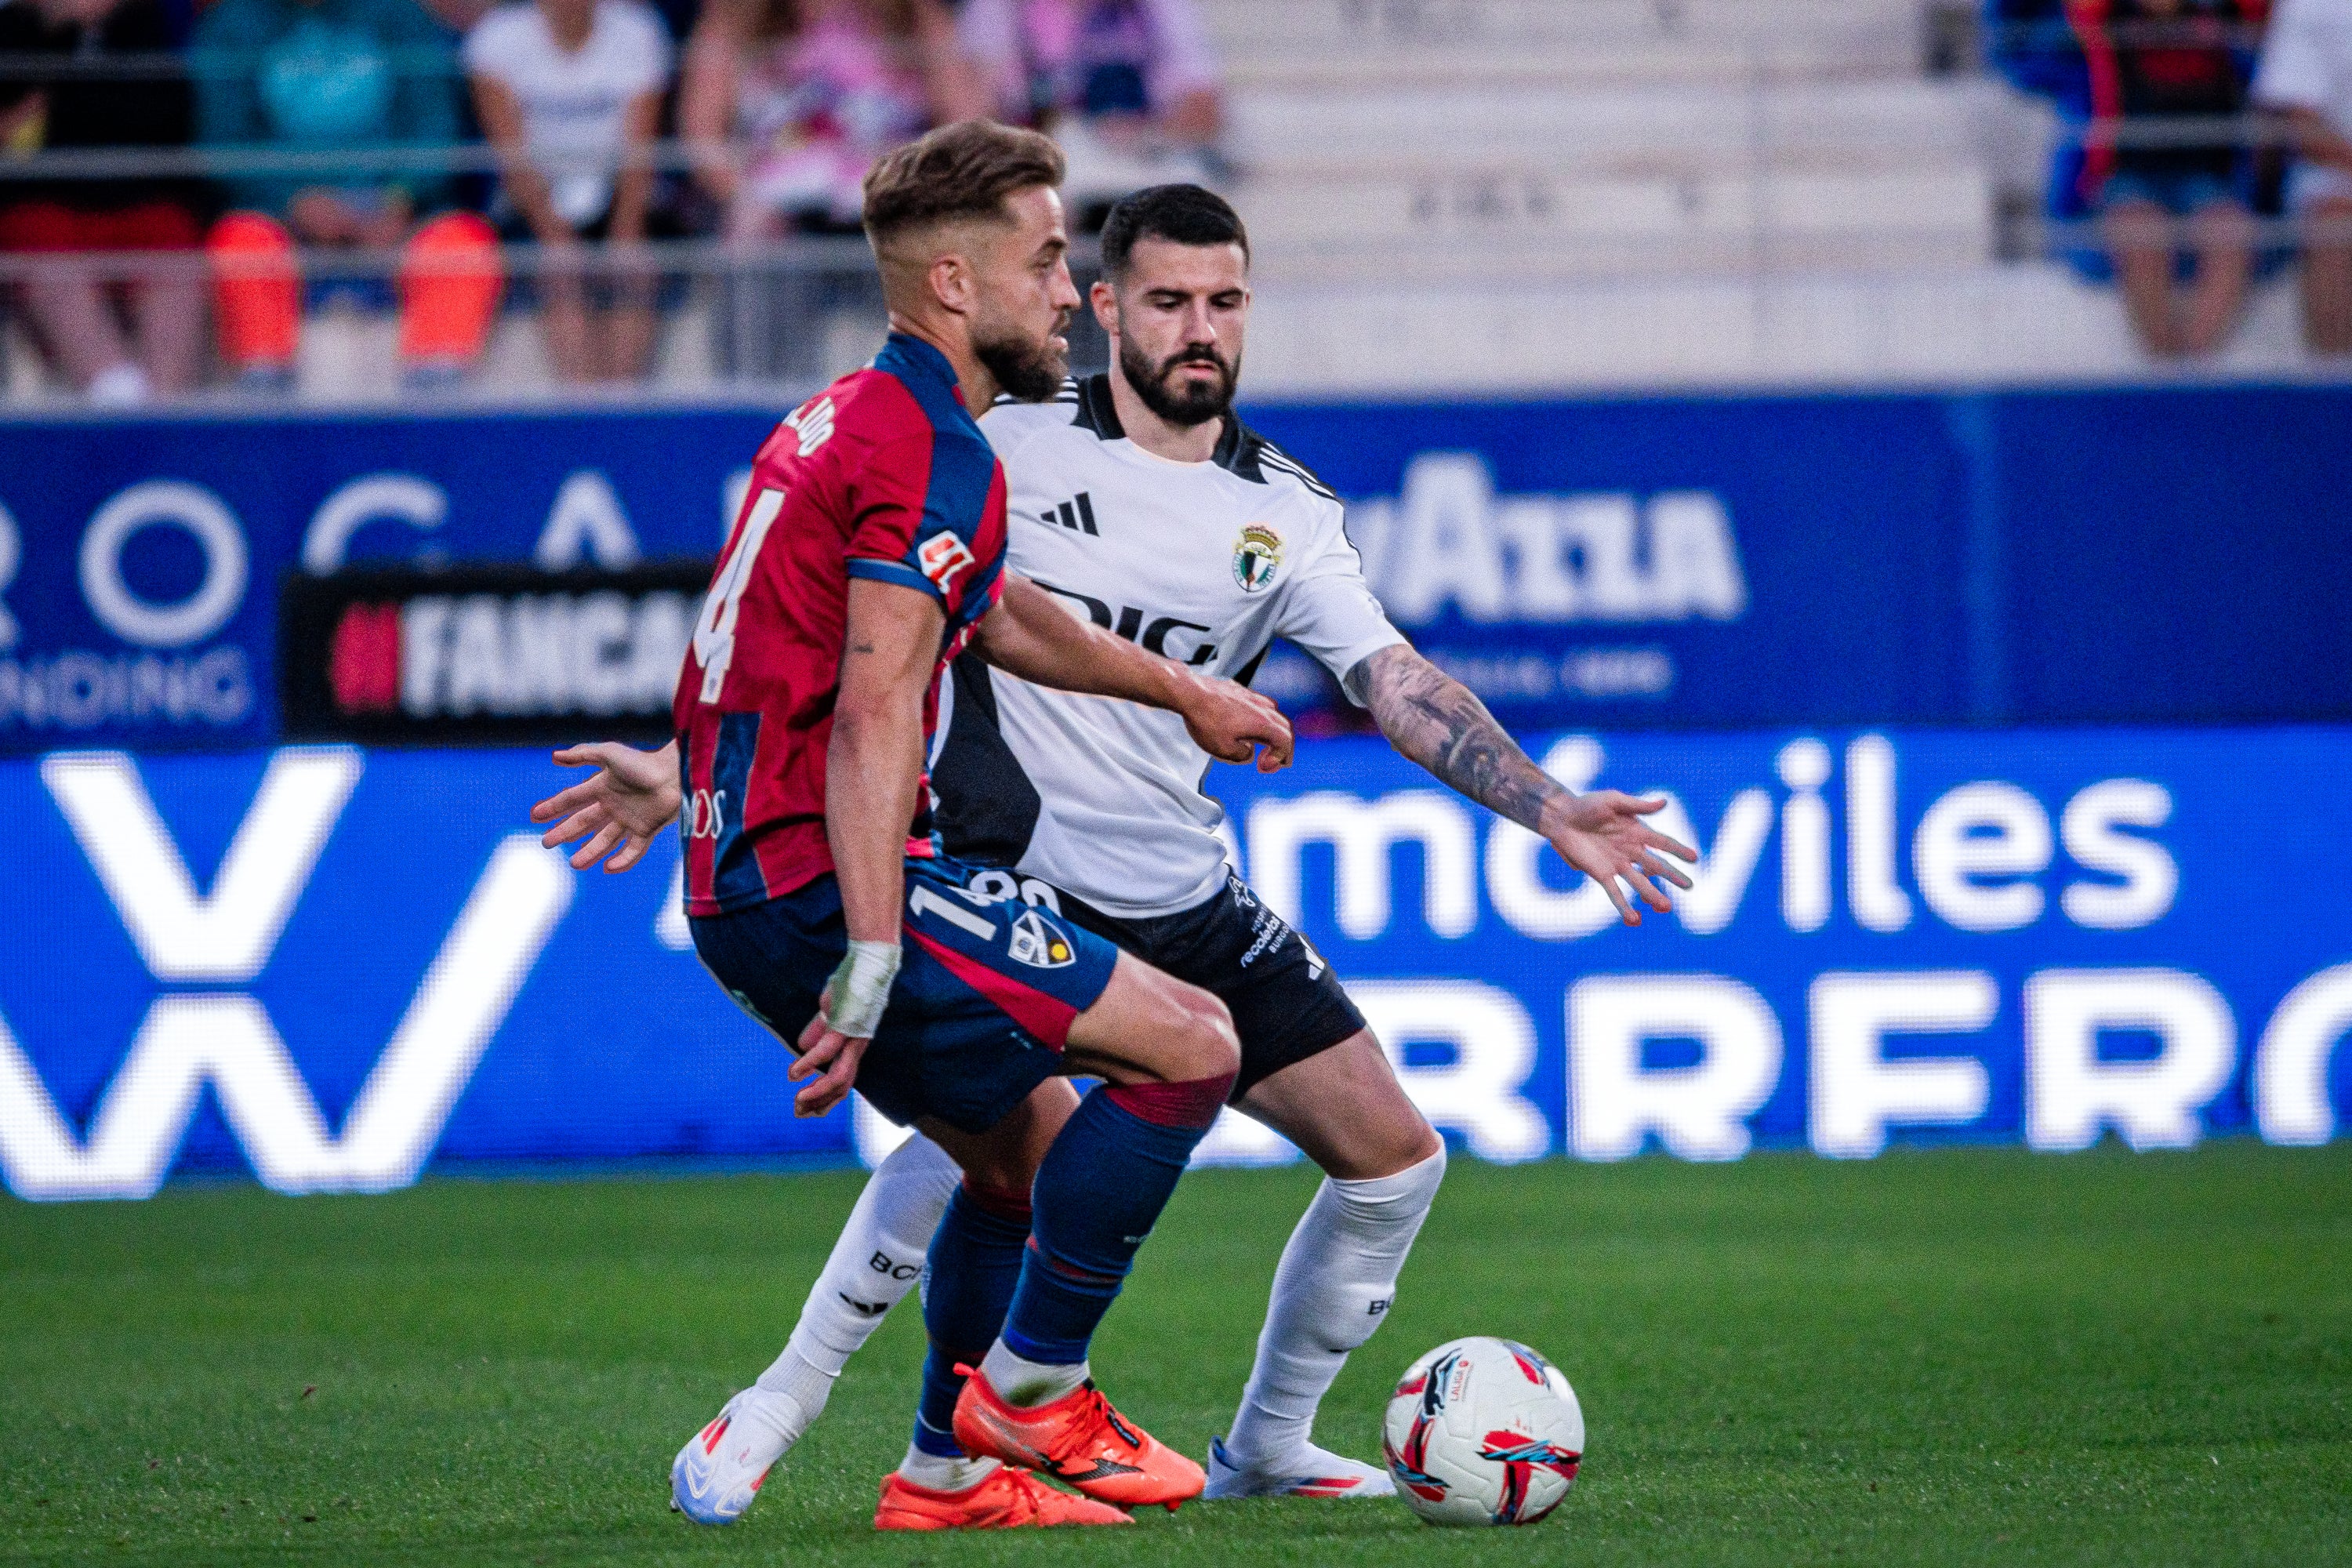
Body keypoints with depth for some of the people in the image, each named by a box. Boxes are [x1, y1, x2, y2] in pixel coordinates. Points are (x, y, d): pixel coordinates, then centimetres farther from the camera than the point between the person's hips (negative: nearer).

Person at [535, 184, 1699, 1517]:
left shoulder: (1286, 515, 7)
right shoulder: (1008, 449, -3)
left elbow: (1397, 682, -1)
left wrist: (1549, 808, -15)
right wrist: (688, 766, -2)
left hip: (1185, 903, 6)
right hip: (1010, 866, -6)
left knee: (1395, 1158, 4)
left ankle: (1266, 1448, 23)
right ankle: (779, 1409, -19)